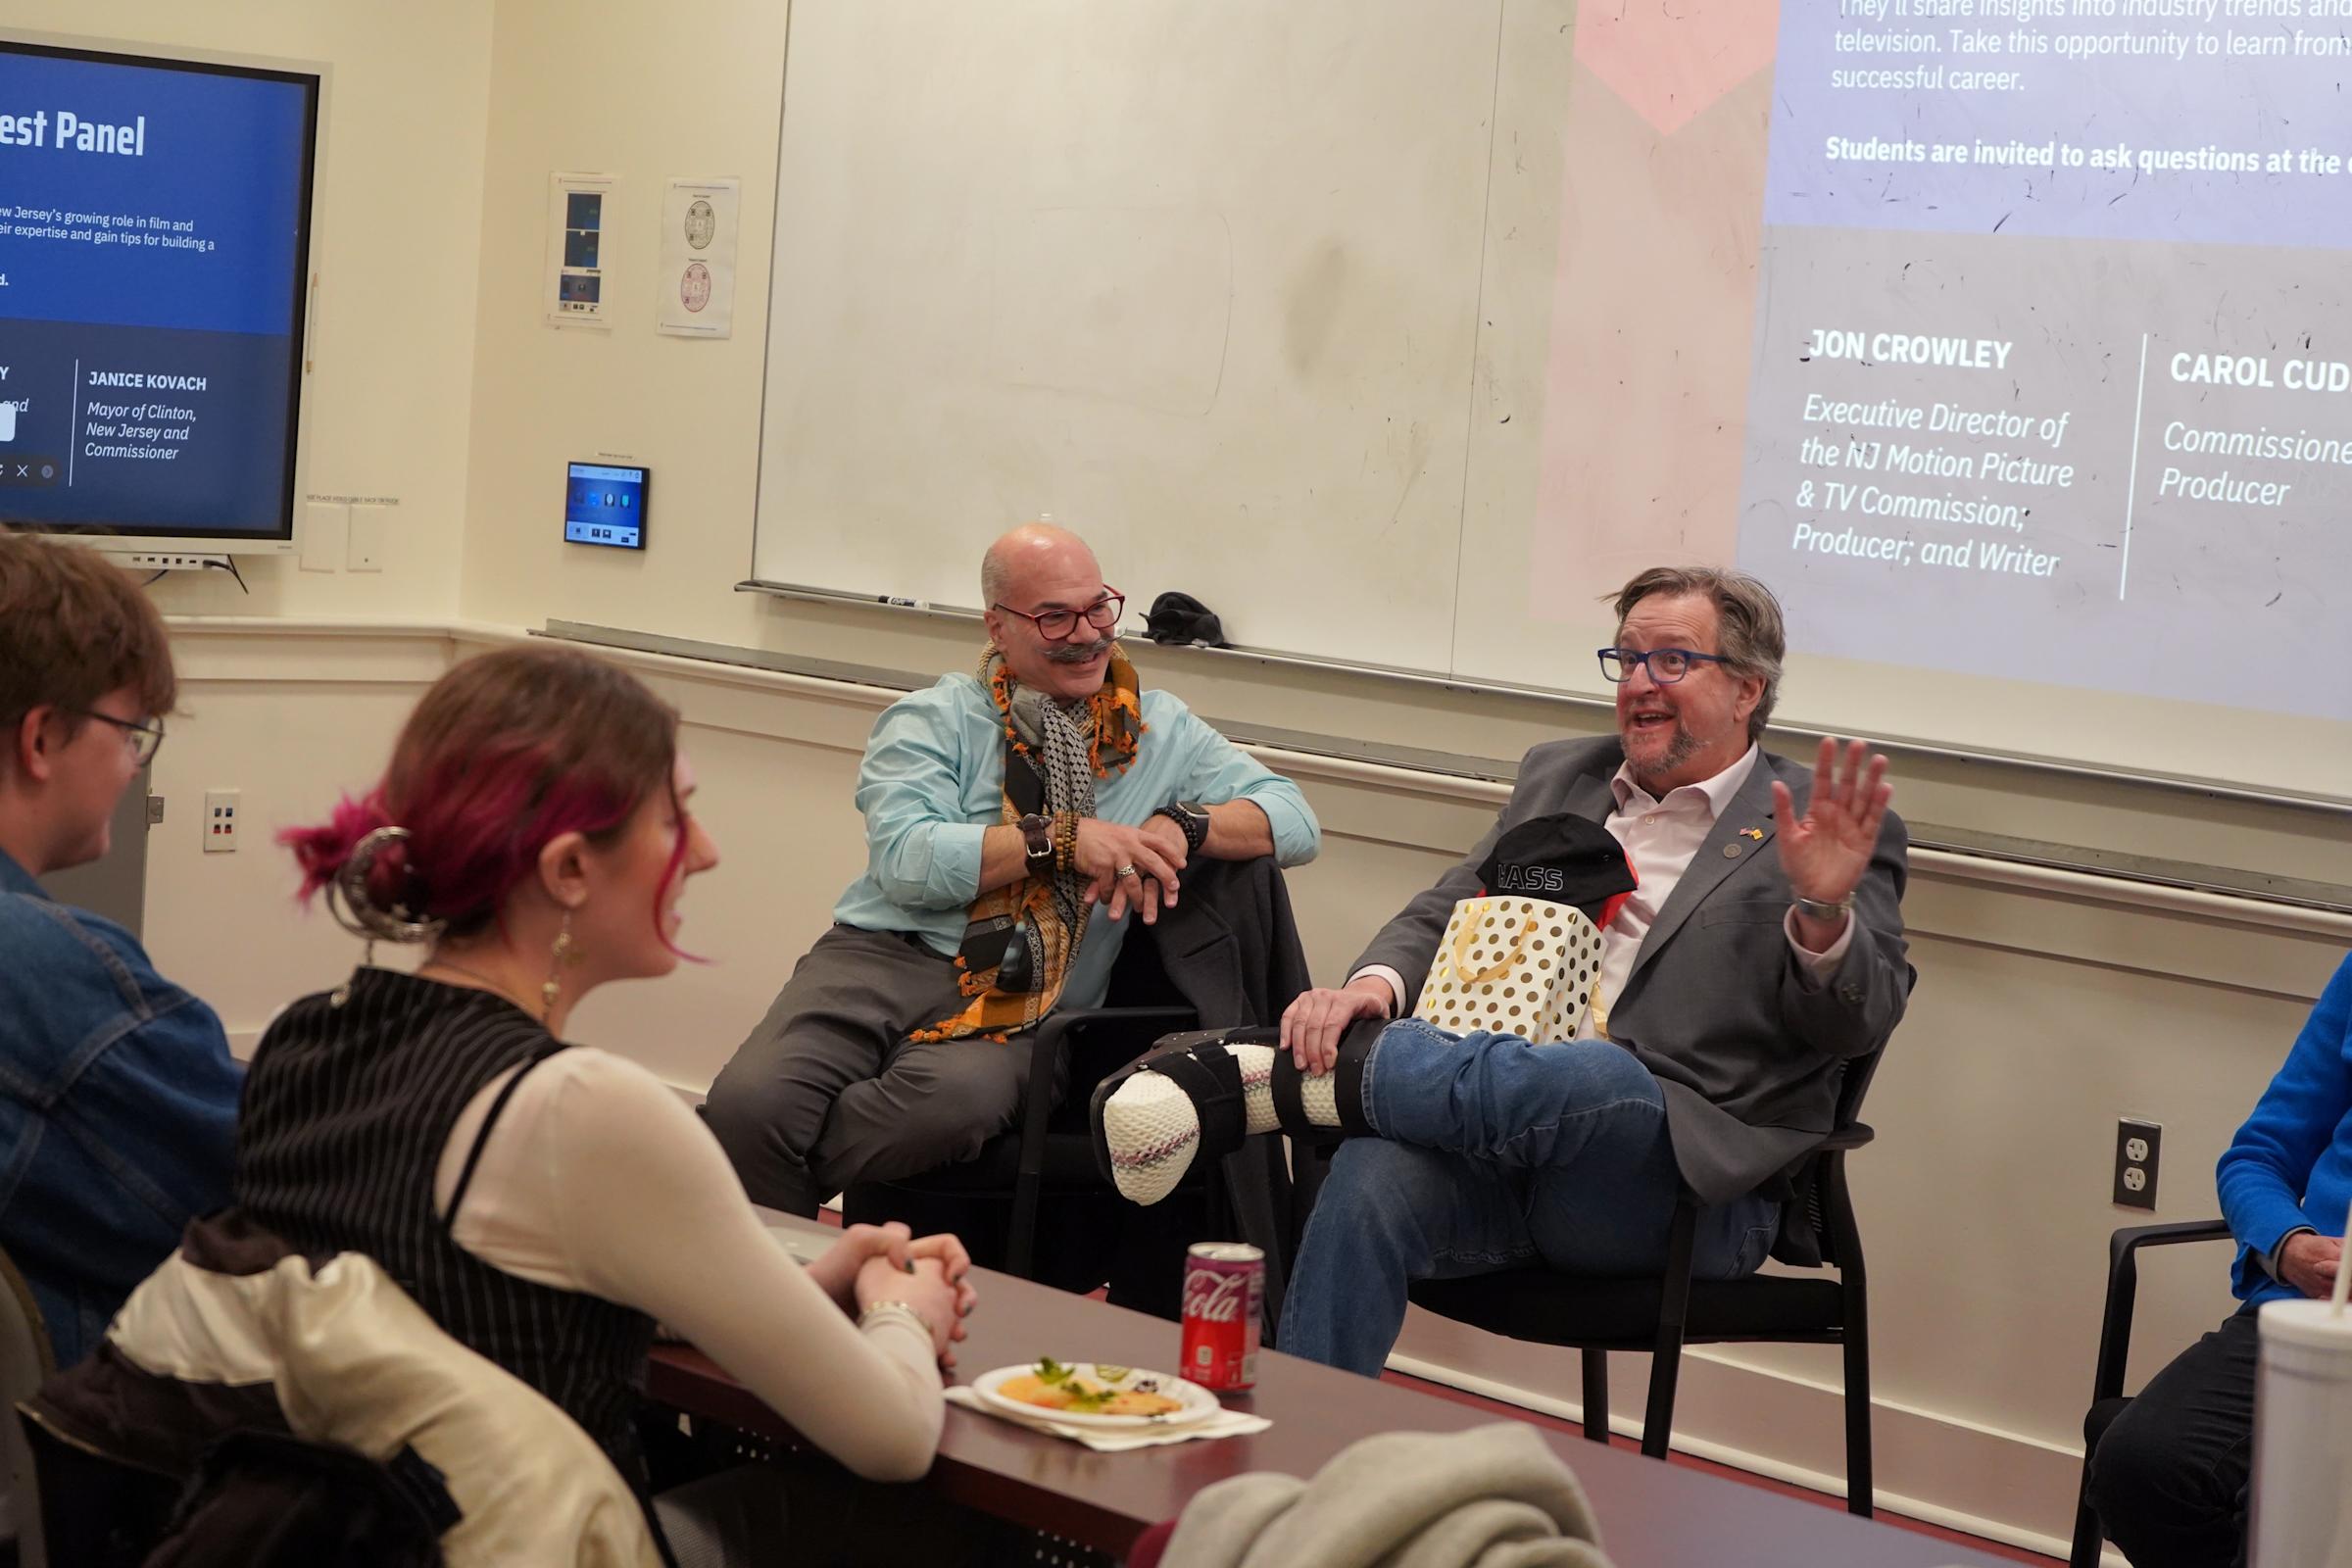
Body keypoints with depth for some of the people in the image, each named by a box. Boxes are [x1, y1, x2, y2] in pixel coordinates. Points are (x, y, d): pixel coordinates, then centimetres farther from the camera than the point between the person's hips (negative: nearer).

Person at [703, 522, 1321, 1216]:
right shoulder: (933, 721, 10)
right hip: (881, 958, -1)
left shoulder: (1162, 732, 18)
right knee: (748, 1103, -32)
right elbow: (905, 859, -7)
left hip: (1014, 1006, 1)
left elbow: (1295, 822, 12)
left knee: (954, 1105, -37)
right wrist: (1060, 839, -13)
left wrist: (1180, 826, -7)